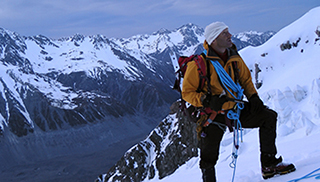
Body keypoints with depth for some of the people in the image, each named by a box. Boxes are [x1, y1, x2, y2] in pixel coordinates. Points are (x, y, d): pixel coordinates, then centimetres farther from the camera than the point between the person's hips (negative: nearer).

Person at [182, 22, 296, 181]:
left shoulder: (234, 58, 1)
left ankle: (269, 165, 3)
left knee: (268, 116, -4)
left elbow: (246, 79, 15)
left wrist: (253, 96, -2)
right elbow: (187, 92, -11)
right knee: (209, 158, -2)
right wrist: (207, 101, -26)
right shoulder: (199, 64, -17)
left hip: (234, 110, 5)